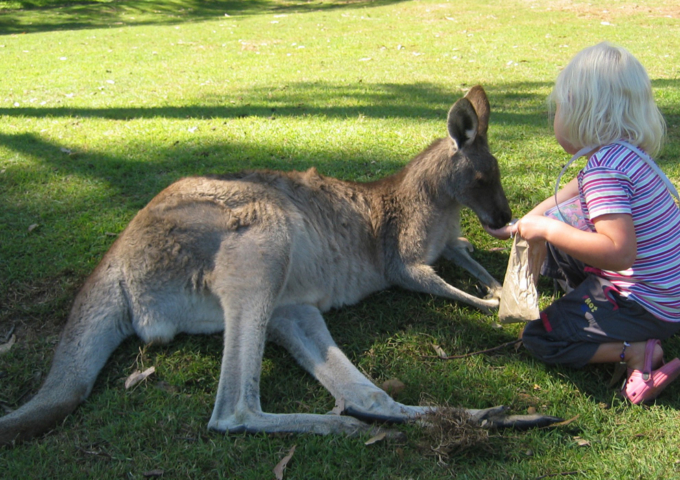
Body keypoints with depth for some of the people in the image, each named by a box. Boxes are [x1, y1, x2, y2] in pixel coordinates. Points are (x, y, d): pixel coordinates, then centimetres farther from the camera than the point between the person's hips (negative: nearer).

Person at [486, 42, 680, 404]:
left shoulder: (604, 167, -27)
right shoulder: (626, 153, 4)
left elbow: (620, 252, -36)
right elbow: (565, 198, 19)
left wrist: (549, 230, -27)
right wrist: (518, 226, 26)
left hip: (646, 306, -9)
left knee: (538, 338, -3)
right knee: (557, 235, 22)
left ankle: (639, 352, -10)